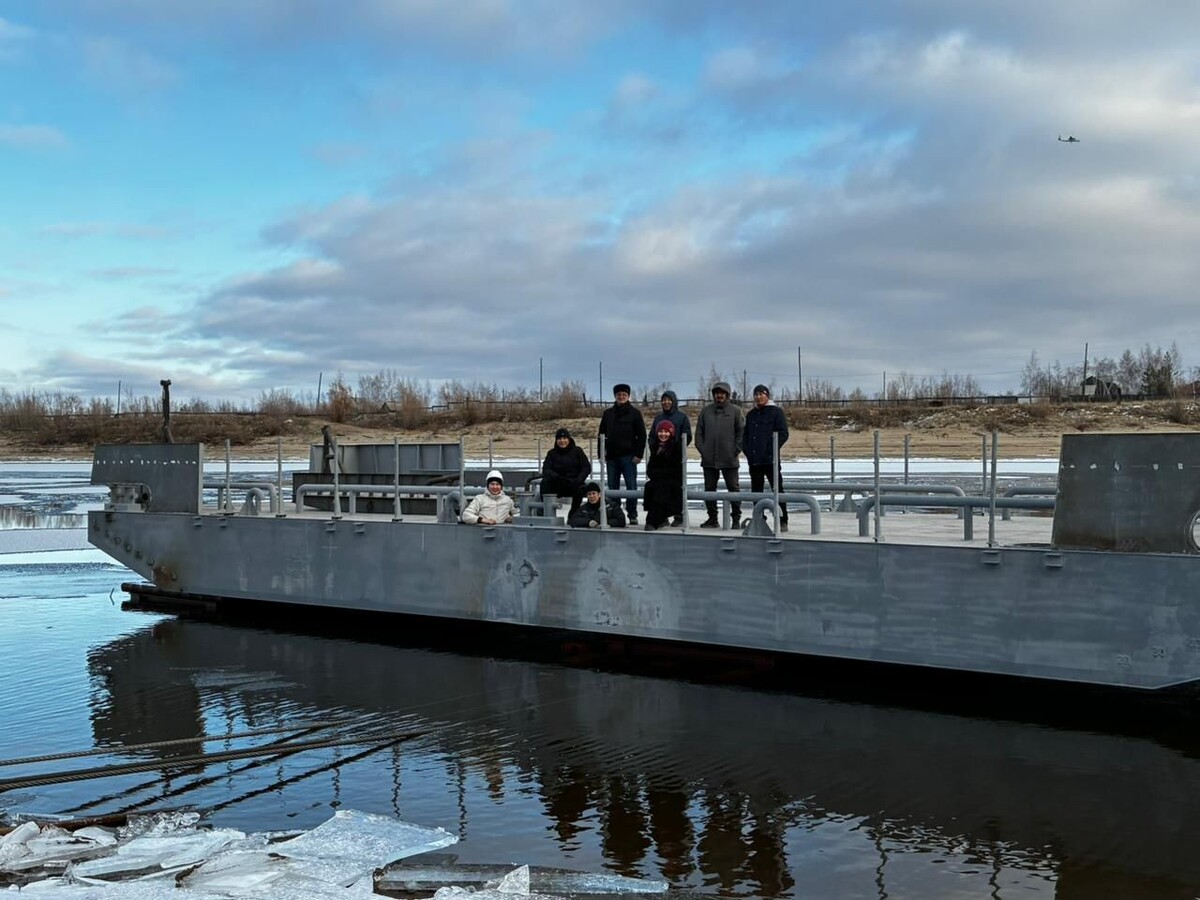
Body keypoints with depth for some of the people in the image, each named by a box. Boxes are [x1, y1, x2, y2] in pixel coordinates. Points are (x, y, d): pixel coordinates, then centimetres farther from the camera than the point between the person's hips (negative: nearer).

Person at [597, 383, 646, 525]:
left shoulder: (634, 413, 2)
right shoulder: (608, 413, 12)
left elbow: (641, 435, -1)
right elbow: (602, 434, 15)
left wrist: (639, 454, -9)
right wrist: (602, 453, 6)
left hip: (628, 456, -4)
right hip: (611, 456, 4)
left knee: (631, 486, -3)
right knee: (612, 488, 7)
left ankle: (632, 515, 3)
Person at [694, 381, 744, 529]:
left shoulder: (735, 411, 1)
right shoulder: (706, 411, 9)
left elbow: (742, 431, 0)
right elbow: (699, 432, 11)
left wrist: (736, 449, -8)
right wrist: (701, 448, 1)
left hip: (729, 459, -3)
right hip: (709, 459, 3)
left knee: (733, 489, 0)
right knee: (709, 489, 7)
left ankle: (736, 519, 6)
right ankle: (712, 518, 16)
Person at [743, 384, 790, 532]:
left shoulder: (776, 412, 0)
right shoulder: (751, 414, 16)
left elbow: (783, 434, -5)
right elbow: (745, 435, 20)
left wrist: (771, 450, -13)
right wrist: (747, 450, 3)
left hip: (770, 460, -5)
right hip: (754, 460, 6)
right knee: (756, 492, 7)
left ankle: (782, 521, -3)